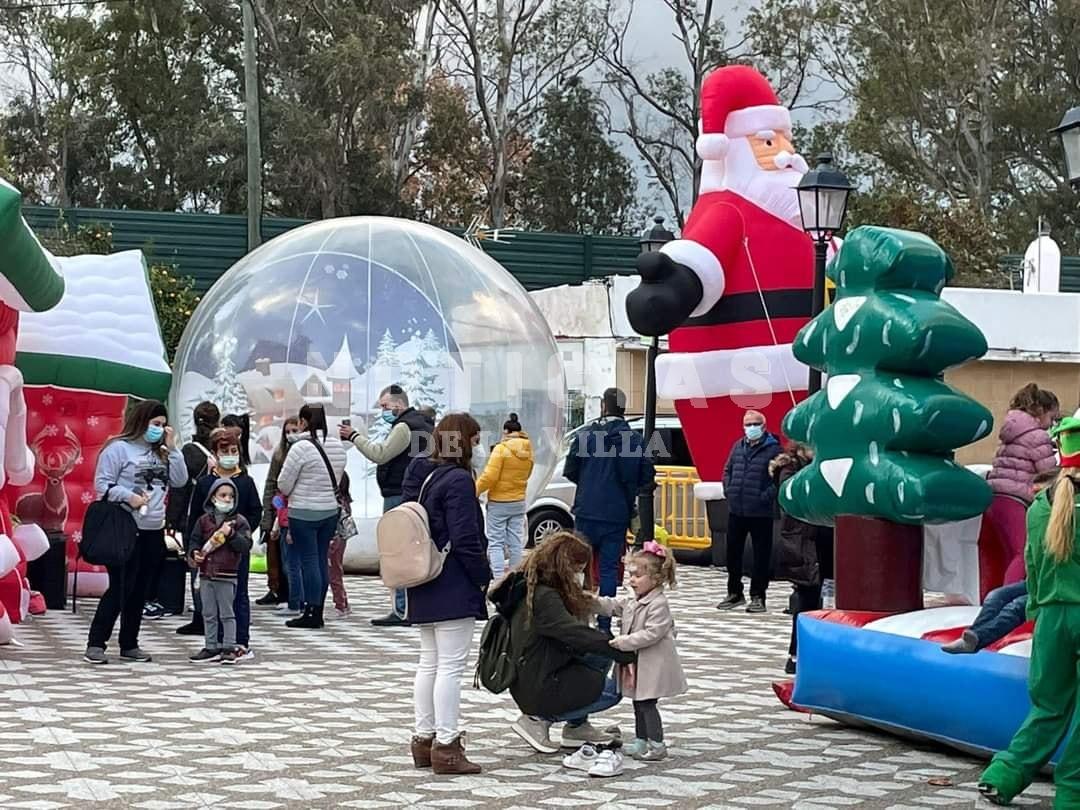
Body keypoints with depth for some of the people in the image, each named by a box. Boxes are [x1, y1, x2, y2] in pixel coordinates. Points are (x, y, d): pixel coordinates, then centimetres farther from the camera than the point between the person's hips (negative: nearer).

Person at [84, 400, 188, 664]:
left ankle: (129, 644, 17)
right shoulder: (118, 448, -5)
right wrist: (128, 496, -21)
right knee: (120, 587, -8)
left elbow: (180, 480, 7)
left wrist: (172, 448, 2)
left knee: (139, 590, 10)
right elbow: (102, 484, -9)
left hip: (153, 531, 7)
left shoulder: (161, 452, 15)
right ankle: (96, 643, -2)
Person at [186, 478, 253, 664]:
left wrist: (231, 534, -22)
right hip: (206, 574, 4)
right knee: (209, 614, 10)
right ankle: (211, 647, 18)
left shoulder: (239, 521, -2)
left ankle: (230, 647, 7)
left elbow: (246, 546, -10)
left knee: (227, 614, 1)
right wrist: (194, 553, -10)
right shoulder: (204, 520, 7)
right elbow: (194, 540, 9)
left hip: (227, 575, -4)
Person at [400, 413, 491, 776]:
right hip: (453, 589, -9)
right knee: (451, 666, -5)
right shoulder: (458, 481, -16)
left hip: (423, 588, 9)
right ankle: (446, 746, -4)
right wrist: (485, 579, -9)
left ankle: (424, 739, 19)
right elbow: (465, 540, -19)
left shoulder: (419, 477, 11)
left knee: (429, 662, 14)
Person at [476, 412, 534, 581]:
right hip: (519, 502, 6)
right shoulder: (528, 452, 3)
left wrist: (474, 491, -12)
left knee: (495, 543, -2)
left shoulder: (501, 449, -17)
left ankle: (499, 578, -10)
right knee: (516, 542, 11)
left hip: (499, 502, -6)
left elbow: (489, 477, -21)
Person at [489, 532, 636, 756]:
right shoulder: (543, 598, -21)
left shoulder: (532, 588, 11)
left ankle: (577, 726, 13)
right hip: (538, 691, -10)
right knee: (613, 689, -3)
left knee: (602, 655, 12)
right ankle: (540, 719, -3)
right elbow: (577, 635, -29)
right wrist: (627, 654, -26)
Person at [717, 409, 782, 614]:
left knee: (761, 555, 1)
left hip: (760, 512, -6)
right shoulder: (738, 446, 13)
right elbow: (728, 470, 20)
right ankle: (735, 593, 25)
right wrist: (728, 490, 6)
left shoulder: (773, 449, -6)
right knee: (733, 552, 12)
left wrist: (767, 496, -17)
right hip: (736, 510, 6)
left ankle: (758, 596, 9)